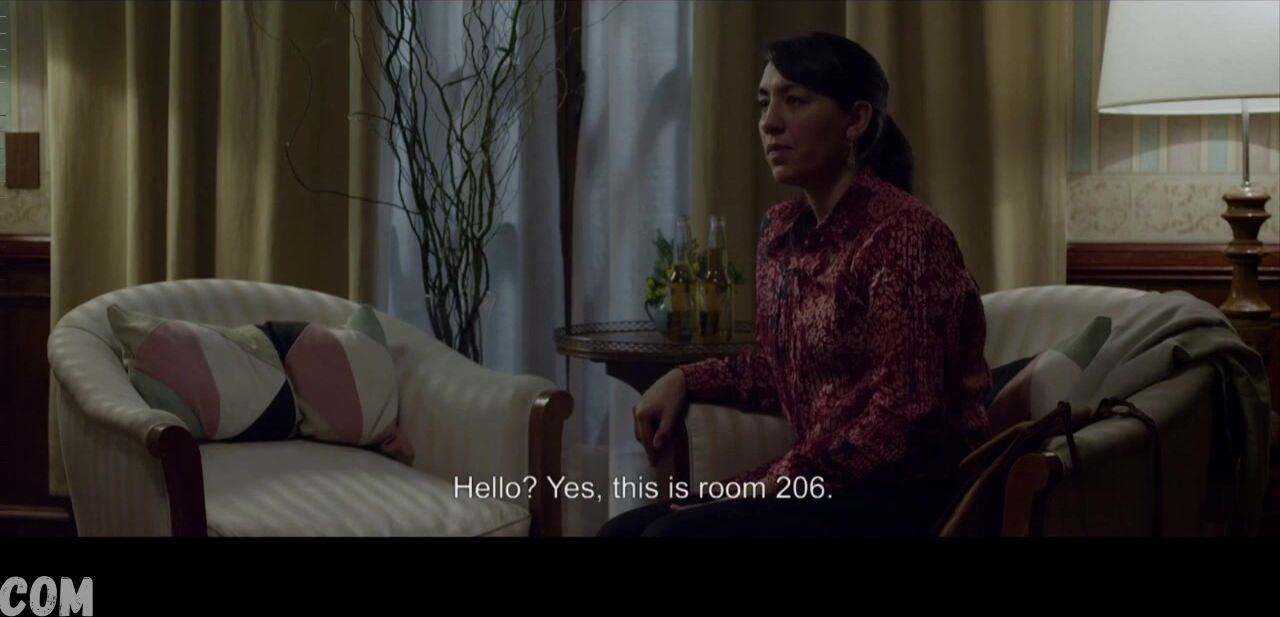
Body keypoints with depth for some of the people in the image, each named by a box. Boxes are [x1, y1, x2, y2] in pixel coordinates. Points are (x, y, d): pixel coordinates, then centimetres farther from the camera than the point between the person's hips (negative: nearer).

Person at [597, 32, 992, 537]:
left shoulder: (904, 234, -16)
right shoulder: (781, 229, 9)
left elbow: (899, 419, -20)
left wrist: (773, 484, -21)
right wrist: (686, 381, 9)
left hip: (906, 494, -8)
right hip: (828, 482, 8)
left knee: (678, 532, -23)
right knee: (624, 531, -5)